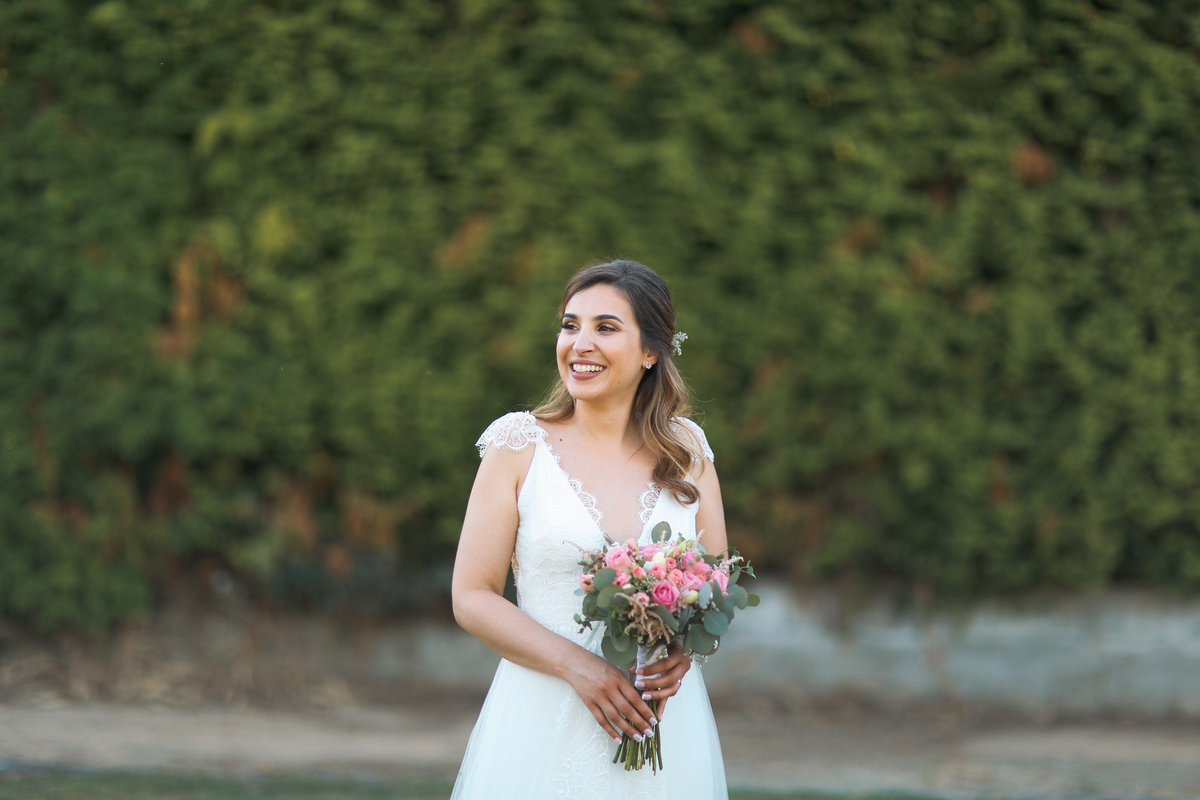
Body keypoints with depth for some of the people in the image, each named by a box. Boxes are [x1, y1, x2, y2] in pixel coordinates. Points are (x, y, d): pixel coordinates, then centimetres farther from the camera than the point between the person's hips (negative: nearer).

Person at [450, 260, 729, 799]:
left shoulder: (687, 449, 4)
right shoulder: (520, 445, -3)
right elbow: (472, 597, -5)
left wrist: (685, 647, -11)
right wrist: (575, 665, -17)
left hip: (665, 722, 2)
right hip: (545, 727, -2)